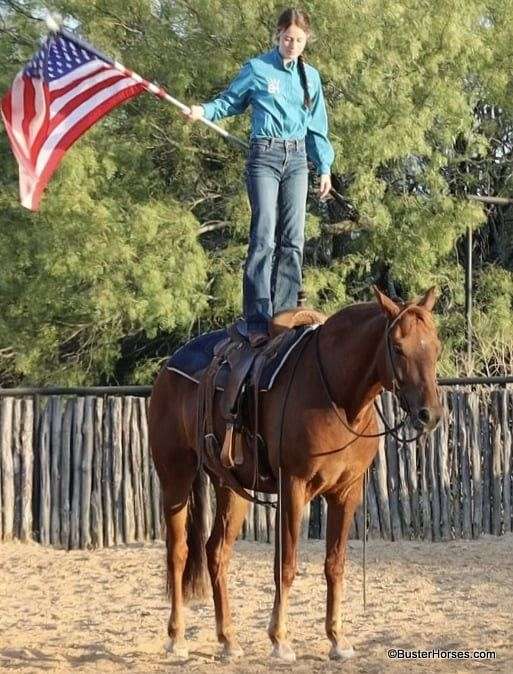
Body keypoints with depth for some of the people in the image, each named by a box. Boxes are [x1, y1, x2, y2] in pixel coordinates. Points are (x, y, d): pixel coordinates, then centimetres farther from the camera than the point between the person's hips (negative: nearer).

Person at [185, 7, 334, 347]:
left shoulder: (311, 76, 13)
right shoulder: (257, 69, 1)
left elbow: (317, 127, 19)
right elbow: (231, 101, 8)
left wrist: (325, 167, 17)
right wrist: (204, 111, -11)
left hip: (297, 159, 5)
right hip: (265, 156, -5)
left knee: (293, 239, 1)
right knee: (264, 236, -13)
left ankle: (284, 316, 4)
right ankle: (258, 321, -18)